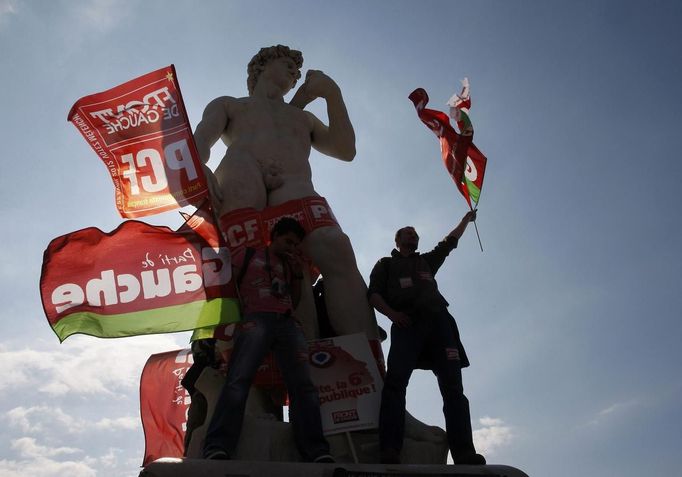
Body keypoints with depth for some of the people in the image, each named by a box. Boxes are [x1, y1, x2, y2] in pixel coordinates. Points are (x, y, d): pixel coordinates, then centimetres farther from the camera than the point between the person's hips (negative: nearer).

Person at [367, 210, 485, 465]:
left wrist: (466, 220, 54)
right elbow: (374, 294, 11)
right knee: (395, 382, -24)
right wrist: (391, 313, -8)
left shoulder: (427, 261, 36)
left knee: (453, 386, -12)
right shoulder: (385, 264, 25)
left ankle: (463, 452, -21)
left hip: (439, 321, 4)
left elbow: (450, 242, 46)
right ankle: (390, 451, -35)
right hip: (407, 324, -4)